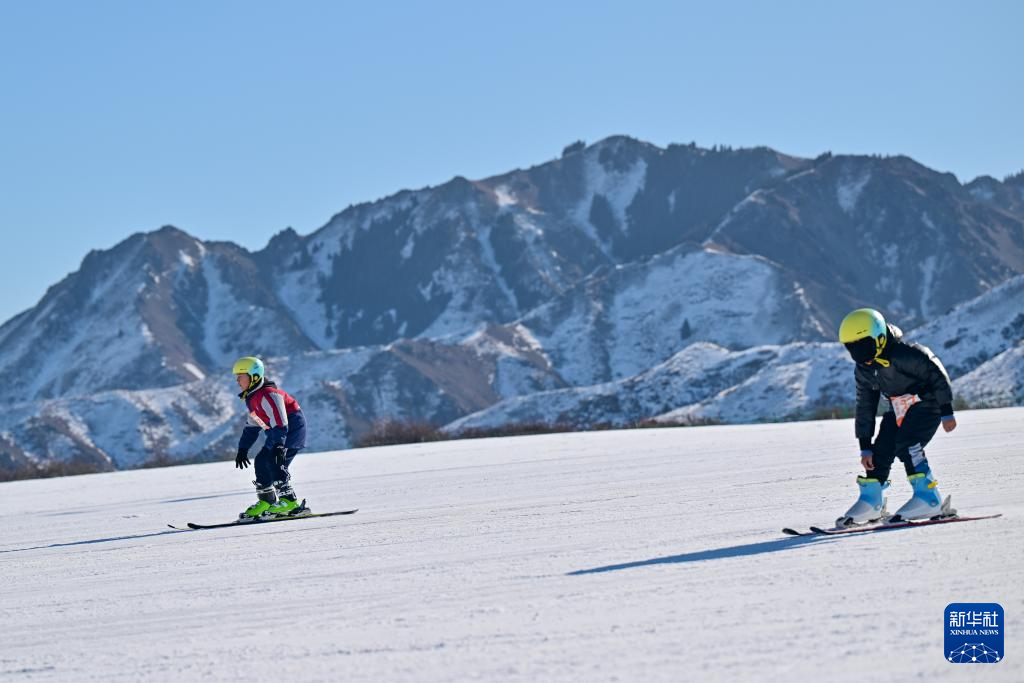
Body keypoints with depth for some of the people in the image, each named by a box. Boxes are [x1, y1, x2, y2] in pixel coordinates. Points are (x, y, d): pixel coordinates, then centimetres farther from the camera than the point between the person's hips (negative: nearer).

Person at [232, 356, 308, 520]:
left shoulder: (267, 395, -22)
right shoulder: (251, 398, 11)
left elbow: (279, 421, -31)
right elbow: (251, 426, 20)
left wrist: (279, 445, -40)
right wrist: (243, 449, 17)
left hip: (292, 427, -11)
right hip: (276, 432, 11)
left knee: (274, 462, -20)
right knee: (261, 462, 9)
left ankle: (289, 501, -19)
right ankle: (265, 501, 15)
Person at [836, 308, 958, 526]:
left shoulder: (905, 354, -27)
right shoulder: (863, 370, -2)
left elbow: (937, 374, -20)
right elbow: (865, 407, 7)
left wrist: (947, 413, -16)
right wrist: (865, 447, 5)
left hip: (926, 403, -8)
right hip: (898, 410, 8)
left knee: (906, 444, -24)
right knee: (881, 450, 1)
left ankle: (929, 498, -22)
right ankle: (871, 502, 15)